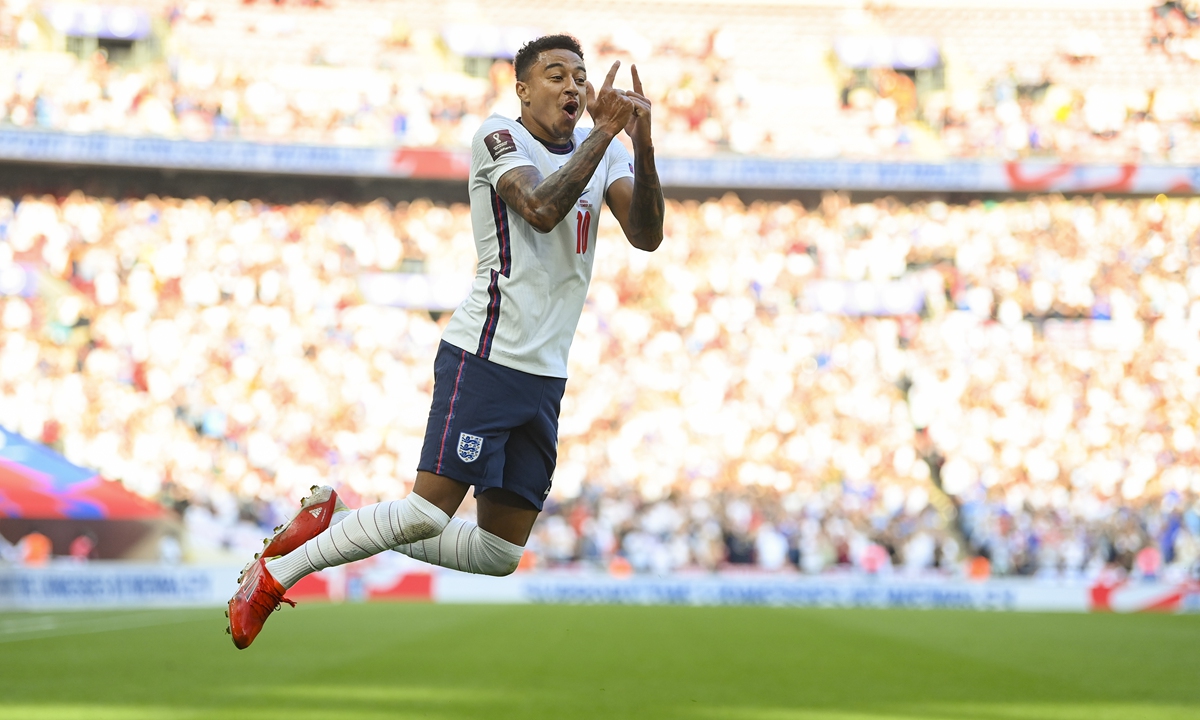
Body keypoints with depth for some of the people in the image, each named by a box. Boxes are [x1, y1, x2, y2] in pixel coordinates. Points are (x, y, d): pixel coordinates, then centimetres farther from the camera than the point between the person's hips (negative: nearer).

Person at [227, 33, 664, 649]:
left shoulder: (606, 154, 13)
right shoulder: (500, 136, -5)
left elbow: (646, 236, -2)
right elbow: (540, 209, -23)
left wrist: (642, 144, -15)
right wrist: (605, 132, -22)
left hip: (545, 377, 7)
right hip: (485, 357, -7)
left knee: (499, 555, 5)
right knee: (430, 511, -16)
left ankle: (343, 534, 18)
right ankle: (277, 571, 0)